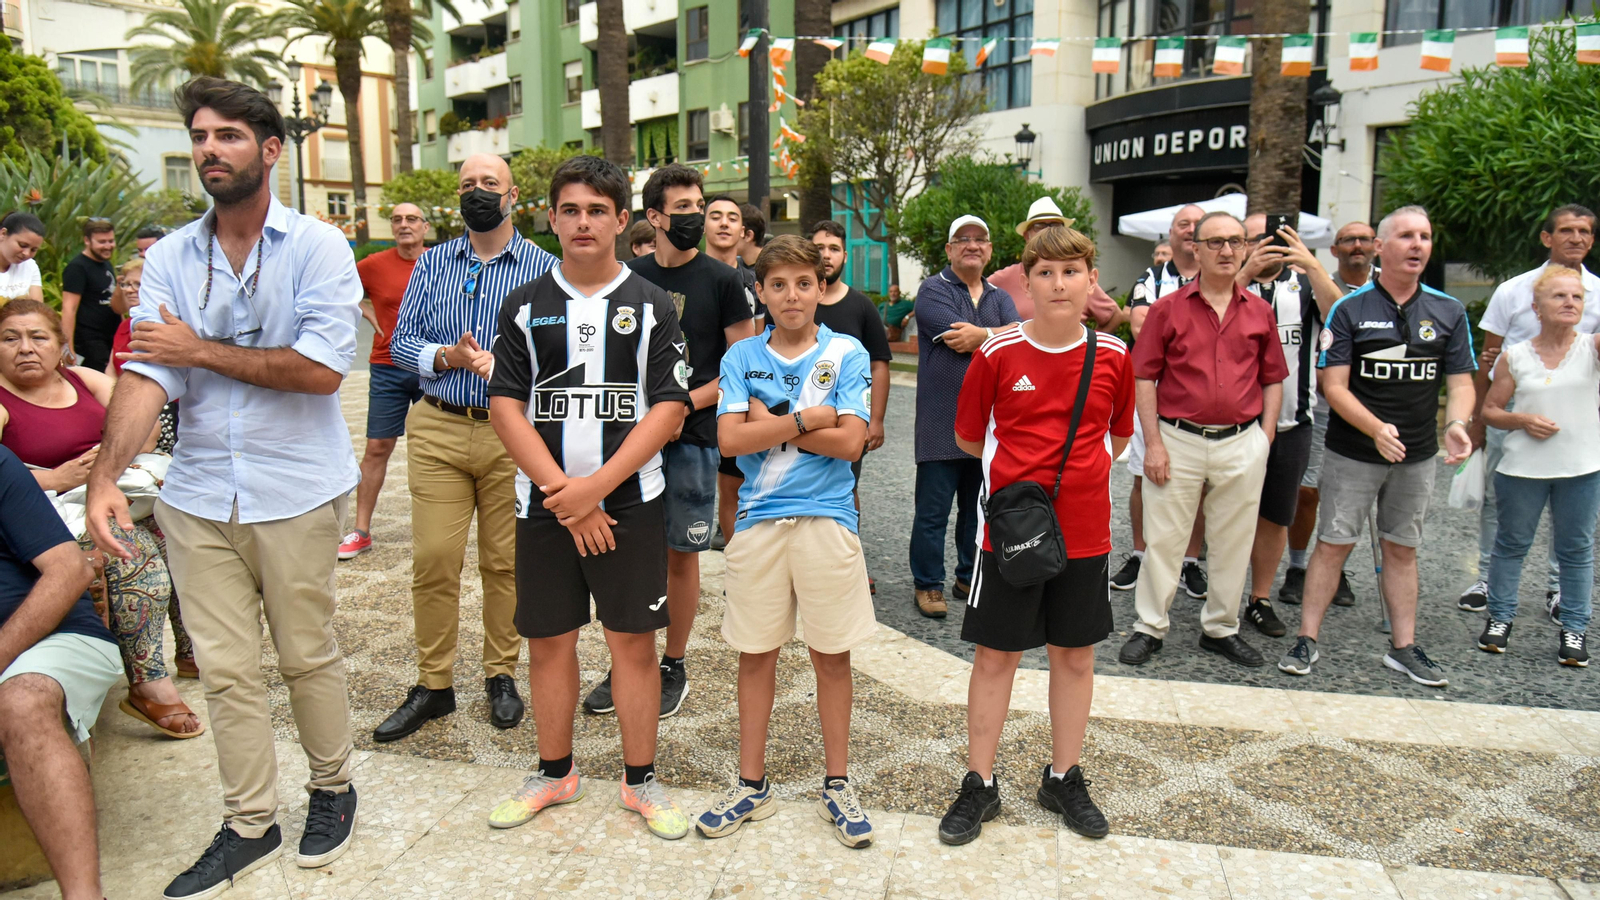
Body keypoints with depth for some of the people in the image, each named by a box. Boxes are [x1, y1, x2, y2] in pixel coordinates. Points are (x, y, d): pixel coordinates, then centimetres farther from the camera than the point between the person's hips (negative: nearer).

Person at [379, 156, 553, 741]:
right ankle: (433, 685, 14)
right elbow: (400, 342, 9)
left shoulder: (541, 267, 3)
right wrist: (446, 356, -10)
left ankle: (502, 675, 22)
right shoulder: (433, 263, 13)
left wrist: (502, 365, -18)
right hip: (439, 429, 2)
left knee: (505, 560, 6)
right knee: (433, 558, 0)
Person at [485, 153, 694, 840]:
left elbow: (670, 408, -5)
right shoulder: (524, 305, 7)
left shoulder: (651, 305, 2)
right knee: (548, 640, 10)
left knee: (634, 640, 4)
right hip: (544, 503, 2)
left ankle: (640, 779, 20)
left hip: (631, 500, -1)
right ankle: (554, 773, 29)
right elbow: (505, 405, 0)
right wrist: (561, 491, -11)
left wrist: (596, 486, -14)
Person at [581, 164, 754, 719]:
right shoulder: (629, 278, 8)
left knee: (681, 554, 5)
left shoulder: (721, 281, -1)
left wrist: (684, 402, -13)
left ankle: (673, 667, 20)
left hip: (692, 436, -3)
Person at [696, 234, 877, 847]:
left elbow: (850, 442, -10)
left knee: (832, 653, 7)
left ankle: (836, 783, 24)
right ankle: (752, 784, 24)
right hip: (759, 519, 2)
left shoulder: (847, 354, 1)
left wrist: (769, 422, -8)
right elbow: (730, 438, -7)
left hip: (827, 518, -1)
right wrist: (807, 419, -12)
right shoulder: (742, 356, 5)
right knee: (755, 653, 9)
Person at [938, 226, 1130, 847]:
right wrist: (1021, 470, 4)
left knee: (1075, 654, 13)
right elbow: (969, 437, 5)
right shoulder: (997, 355, -6)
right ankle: (980, 784, 22)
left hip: (1084, 531, 2)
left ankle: (1064, 778, 32)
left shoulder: (1113, 356, 0)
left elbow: (1118, 436, 13)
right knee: (996, 655, 7)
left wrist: (1077, 470, 0)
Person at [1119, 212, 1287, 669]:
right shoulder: (1168, 309, 0)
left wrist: (1265, 439, 4)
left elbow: (1273, 380, 13)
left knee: (1233, 542, 11)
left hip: (1242, 444, 3)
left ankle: (1221, 628, 27)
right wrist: (1153, 442, -8)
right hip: (1178, 440, -3)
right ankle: (1150, 627, 16)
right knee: (1163, 538, 3)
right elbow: (1144, 378, -2)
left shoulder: (1260, 312, 8)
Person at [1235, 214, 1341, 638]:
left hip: (1291, 424, 2)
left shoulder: (1305, 283, 6)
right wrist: (1247, 272, -26)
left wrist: (1312, 265, -22)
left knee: (1275, 518, 11)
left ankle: (1261, 599, 23)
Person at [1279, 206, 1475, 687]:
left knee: (1402, 549, 12)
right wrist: (1377, 429, -26)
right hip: (1352, 452, -3)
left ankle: (1403, 647, 21)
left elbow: (1461, 382, 2)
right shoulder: (1350, 309, -6)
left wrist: (1456, 423, -20)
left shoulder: (1448, 312, 4)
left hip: (1417, 455, 3)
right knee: (1333, 544, -1)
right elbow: (1334, 386, -11)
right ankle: (1307, 639, 8)